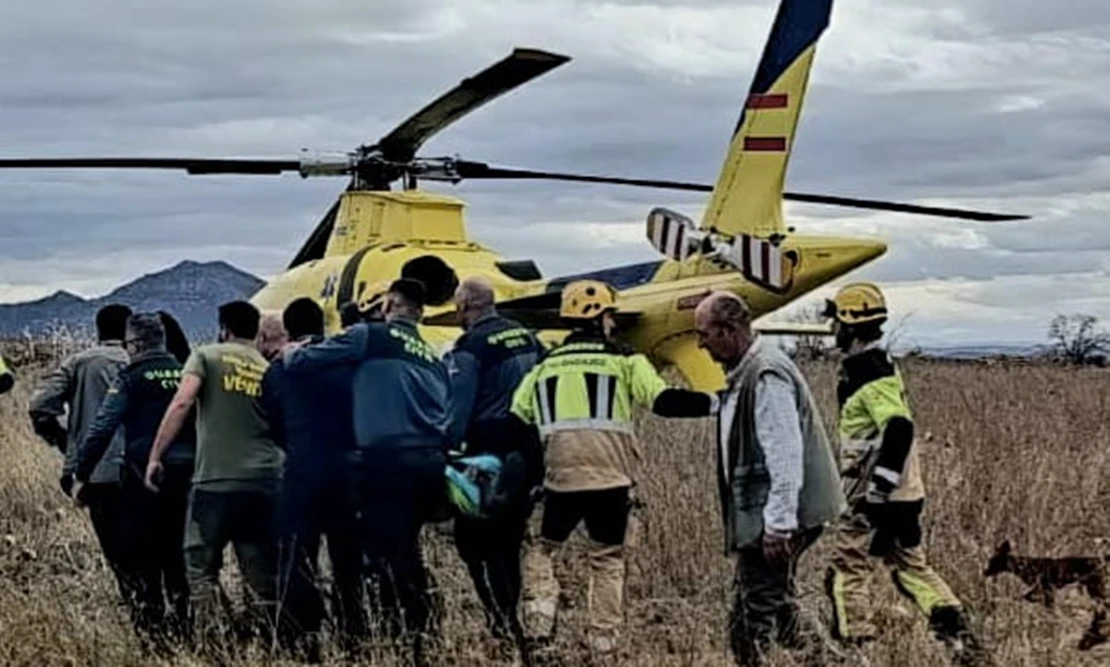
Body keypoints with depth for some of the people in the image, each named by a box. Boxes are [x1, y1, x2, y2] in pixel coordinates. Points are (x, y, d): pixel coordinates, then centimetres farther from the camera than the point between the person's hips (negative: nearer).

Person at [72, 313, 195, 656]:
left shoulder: (131, 378, -7)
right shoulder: (185, 374, 6)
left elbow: (102, 429, -12)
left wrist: (81, 474, -6)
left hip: (144, 477, -5)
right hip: (185, 475, 5)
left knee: (141, 562, 3)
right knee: (177, 557, 16)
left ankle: (151, 636, 2)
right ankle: (182, 631, 20)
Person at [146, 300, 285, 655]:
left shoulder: (207, 356, 4)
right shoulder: (270, 371, 16)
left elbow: (181, 403, -10)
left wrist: (155, 456, -9)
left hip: (216, 481, -3)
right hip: (265, 483, 4)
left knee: (201, 569, 4)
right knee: (264, 575, 8)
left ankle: (209, 645, -7)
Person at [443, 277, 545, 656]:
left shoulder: (470, 348, -9)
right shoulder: (527, 338, 12)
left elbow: (457, 410, -15)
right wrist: (538, 441, 20)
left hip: (491, 452, -7)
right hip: (530, 450, 7)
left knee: (471, 537, 0)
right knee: (508, 541, 15)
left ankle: (502, 620, -8)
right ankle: (510, 620, 18)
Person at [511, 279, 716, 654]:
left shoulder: (544, 366, 14)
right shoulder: (623, 360, 3)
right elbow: (663, 401, -9)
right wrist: (715, 402, -3)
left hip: (561, 478, 2)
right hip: (611, 477, -2)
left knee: (544, 547, 18)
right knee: (608, 559, 9)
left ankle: (538, 622, 1)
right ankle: (604, 641, 8)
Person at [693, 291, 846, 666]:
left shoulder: (767, 377, -19)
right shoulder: (743, 374, 14)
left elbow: (786, 457, -23)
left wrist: (778, 524, -24)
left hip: (775, 519, -10)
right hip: (759, 515, 10)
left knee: (756, 610, -6)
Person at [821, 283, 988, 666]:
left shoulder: (870, 374, -17)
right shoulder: (879, 365, 14)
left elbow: (898, 430, -28)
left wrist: (877, 490, -27)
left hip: (876, 499, -10)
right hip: (905, 494, 10)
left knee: (847, 571, -1)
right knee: (912, 569, 14)